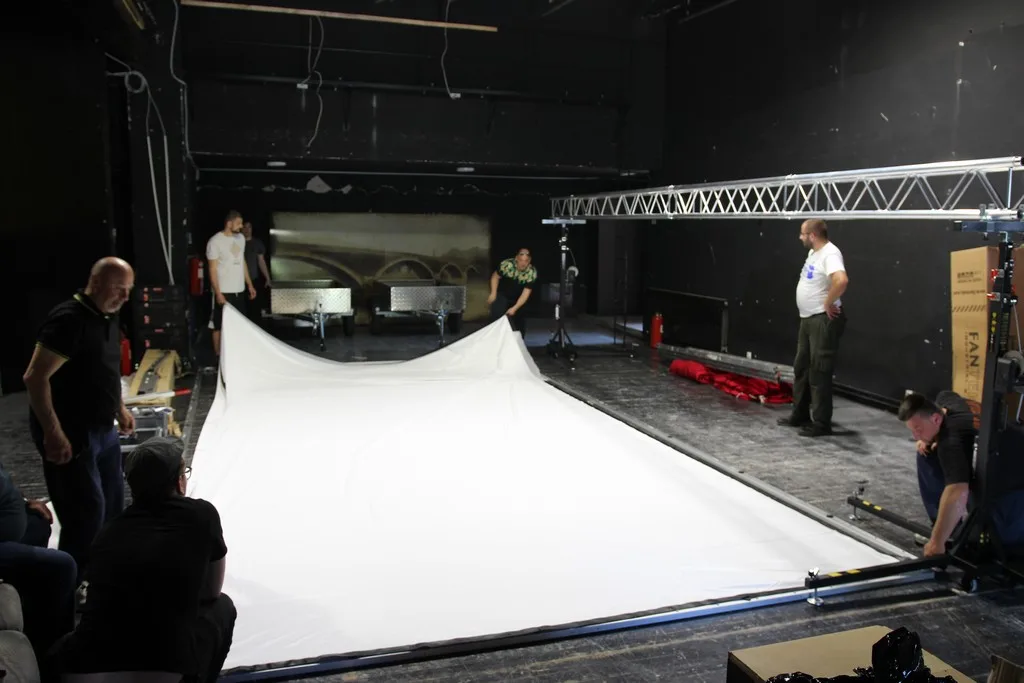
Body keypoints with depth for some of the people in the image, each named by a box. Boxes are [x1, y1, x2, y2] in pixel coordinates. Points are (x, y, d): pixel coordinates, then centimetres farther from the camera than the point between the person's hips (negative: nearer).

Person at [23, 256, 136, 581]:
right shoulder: (69, 318, -20)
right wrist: (53, 432, -26)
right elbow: (35, 377, -23)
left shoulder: (107, 317, 8)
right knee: (88, 512, -7)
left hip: (103, 430, 10)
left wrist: (120, 408, 24)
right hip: (71, 435, -9)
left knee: (112, 506, 17)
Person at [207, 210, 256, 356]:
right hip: (224, 291, -7)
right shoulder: (215, 241, -12)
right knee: (219, 325, 2)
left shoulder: (240, 238, 9)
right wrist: (218, 293, -18)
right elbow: (213, 269, -13)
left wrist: (250, 285, 15)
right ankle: (218, 355, 10)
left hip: (239, 290, 7)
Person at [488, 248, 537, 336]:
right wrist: (493, 293, -13)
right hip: (502, 295, -2)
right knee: (497, 318, -15)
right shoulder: (506, 265, -29)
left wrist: (515, 308, -29)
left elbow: (525, 293, -22)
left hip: (518, 299, 2)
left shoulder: (532, 273, -24)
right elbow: (495, 277, -9)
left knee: (520, 322, 7)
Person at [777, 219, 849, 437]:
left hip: (823, 320, -10)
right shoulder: (813, 252, 12)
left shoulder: (830, 254, -20)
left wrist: (829, 303, -24)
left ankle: (821, 423, 3)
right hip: (808, 319, 10)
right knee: (801, 368, 17)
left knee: (819, 372, -5)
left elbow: (841, 280, -37)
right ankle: (800, 415, 28)